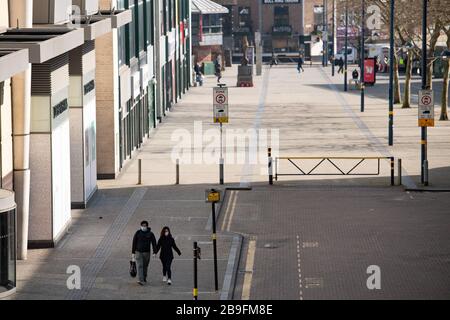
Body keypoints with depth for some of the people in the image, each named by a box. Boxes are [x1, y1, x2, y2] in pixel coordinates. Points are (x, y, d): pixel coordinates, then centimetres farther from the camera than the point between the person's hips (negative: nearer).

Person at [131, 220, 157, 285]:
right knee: (140, 266, -12)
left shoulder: (150, 234, -2)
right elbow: (134, 243, 2)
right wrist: (133, 252, 1)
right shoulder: (137, 233, -2)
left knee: (145, 266, 12)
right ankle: (141, 280, -19)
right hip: (138, 252, -1)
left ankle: (144, 278, 34)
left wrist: (154, 252, -11)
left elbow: (154, 243, -2)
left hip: (146, 252, 1)